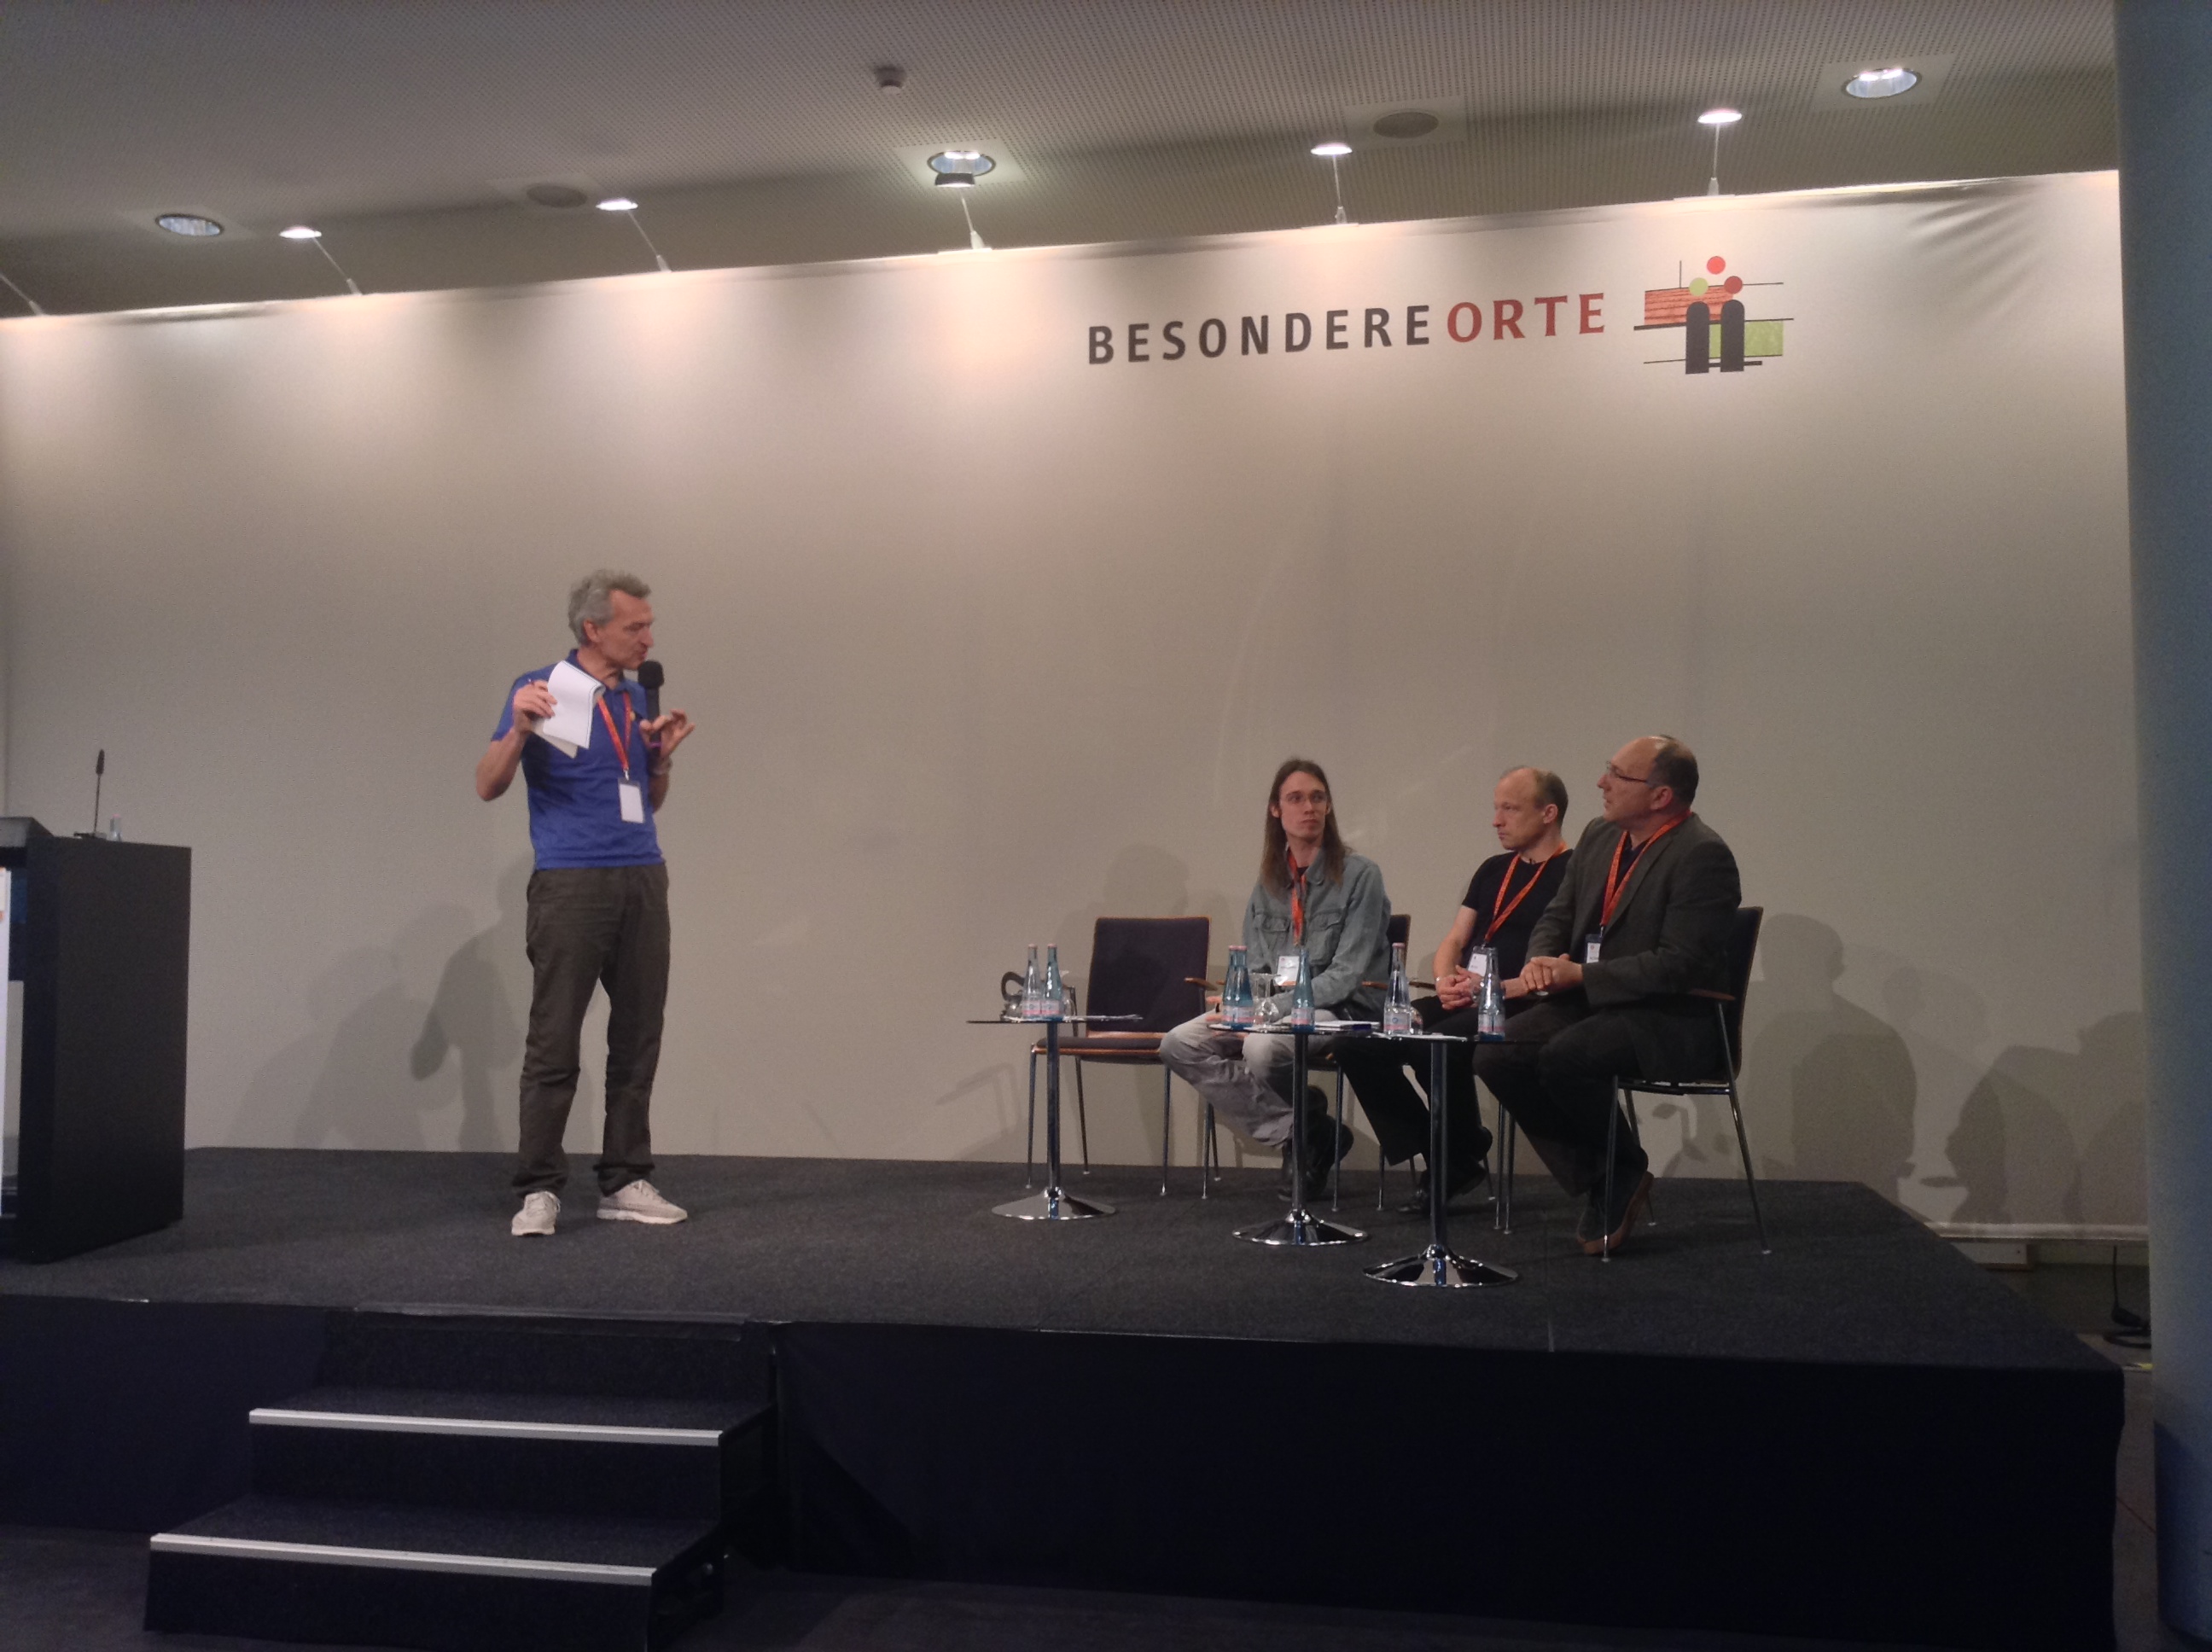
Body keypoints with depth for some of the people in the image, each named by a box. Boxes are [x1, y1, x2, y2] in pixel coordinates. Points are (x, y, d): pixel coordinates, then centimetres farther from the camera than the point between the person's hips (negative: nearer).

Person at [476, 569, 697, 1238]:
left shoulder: (638, 698, 16)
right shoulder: (540, 688, -1)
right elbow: (488, 786, -5)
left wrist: (664, 754, 4)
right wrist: (519, 730, -21)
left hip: (643, 880, 6)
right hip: (570, 882, -6)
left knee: (638, 1039, 7)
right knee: (554, 1041, -4)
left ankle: (624, 1182, 15)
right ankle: (540, 1189, 4)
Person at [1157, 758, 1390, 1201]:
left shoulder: (1359, 875, -6)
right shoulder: (1268, 882, 12)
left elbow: (1347, 974, -12)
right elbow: (1255, 968, 13)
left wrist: (1271, 1009, -21)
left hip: (1342, 1011, -6)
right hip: (1276, 1009, 6)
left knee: (1262, 1048, -36)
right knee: (1179, 1044, -15)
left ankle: (1307, 1132, -3)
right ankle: (1299, 1130, -12)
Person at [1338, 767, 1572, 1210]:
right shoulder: (1493, 870, 22)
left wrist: (1494, 988, -19)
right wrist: (1445, 981, -2)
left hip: (1521, 1008, -7)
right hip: (1464, 1003, 8)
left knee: (1437, 1047, -34)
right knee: (1359, 1044, -12)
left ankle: (1463, 1158, -6)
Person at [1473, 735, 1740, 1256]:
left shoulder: (1702, 855, -15)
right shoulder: (1599, 835, 10)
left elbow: (1680, 963, -22)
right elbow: (1558, 915, 17)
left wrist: (1579, 975, -21)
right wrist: (1540, 961, -6)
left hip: (1673, 1019, -8)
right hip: (1589, 1000, 8)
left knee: (1563, 1057, -32)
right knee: (1495, 1054, -13)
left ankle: (1627, 1170, -3)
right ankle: (1598, 1186, -2)